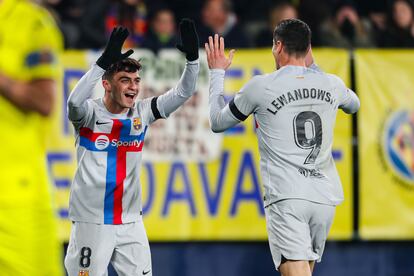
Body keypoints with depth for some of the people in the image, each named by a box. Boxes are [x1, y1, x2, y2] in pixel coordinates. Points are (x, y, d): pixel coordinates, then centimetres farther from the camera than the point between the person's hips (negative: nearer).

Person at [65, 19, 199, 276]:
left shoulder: (142, 112, 2)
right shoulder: (90, 113, -11)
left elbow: (182, 93, 0)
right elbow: (75, 102, -34)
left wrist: (193, 58, -17)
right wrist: (104, 61, -42)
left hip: (130, 222, 4)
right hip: (92, 222, -4)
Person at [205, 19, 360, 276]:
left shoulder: (261, 86, -3)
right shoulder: (332, 84, 8)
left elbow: (218, 122, 13)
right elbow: (354, 104, 35)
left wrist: (217, 73, 26)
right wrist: (312, 67, 40)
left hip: (286, 198, -5)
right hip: (326, 196, 5)